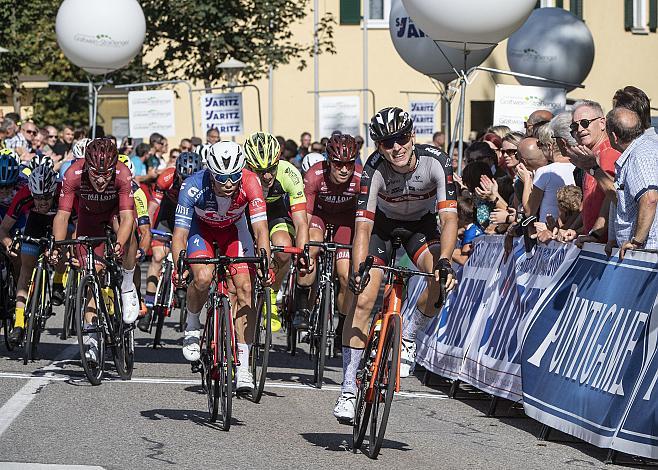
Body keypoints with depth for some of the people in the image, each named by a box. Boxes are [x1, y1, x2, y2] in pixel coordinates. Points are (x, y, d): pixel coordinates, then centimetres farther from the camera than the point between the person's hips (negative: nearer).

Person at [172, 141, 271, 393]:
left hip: (233, 228, 1)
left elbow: (260, 228, -35)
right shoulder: (193, 186, -35)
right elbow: (180, 233, -33)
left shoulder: (249, 182, -33)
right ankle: (192, 327, 4)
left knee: (245, 288, -14)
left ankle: (243, 367, -11)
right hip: (201, 228, -1)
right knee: (203, 278, -28)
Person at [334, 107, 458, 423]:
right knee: (363, 299, -17)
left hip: (421, 223, 1)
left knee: (442, 281, -29)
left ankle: (407, 339, -2)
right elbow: (363, 225, -34)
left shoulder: (436, 161, -30)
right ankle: (348, 390, -12)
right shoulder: (375, 169, -31)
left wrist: (444, 261, -49)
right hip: (383, 223, -1)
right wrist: (357, 271, -49)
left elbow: (449, 217, -34)